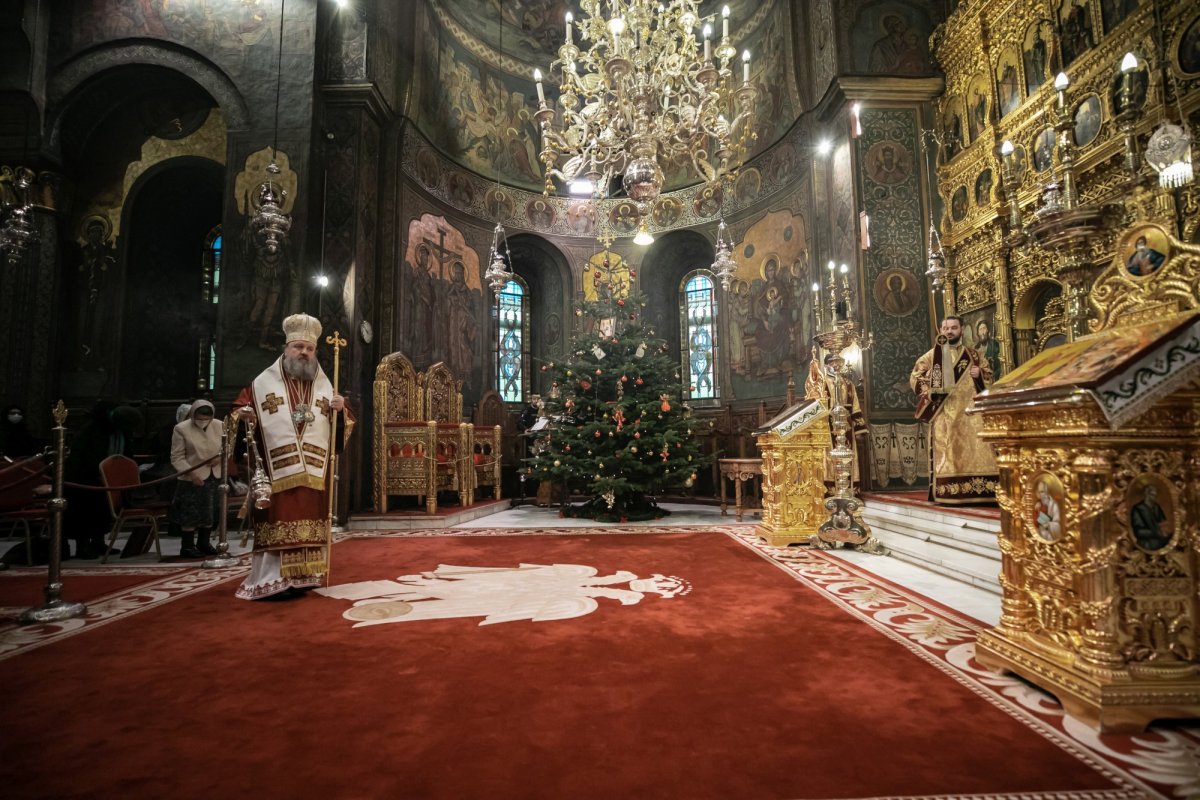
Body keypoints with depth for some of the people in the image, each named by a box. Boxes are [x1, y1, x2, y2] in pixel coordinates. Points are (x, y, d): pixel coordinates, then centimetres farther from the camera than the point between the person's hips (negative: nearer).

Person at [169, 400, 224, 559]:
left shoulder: (219, 425, 2)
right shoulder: (181, 429, -10)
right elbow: (177, 457, -10)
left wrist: (220, 456, -8)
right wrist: (192, 473, -20)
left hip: (215, 477, 5)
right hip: (193, 478, -5)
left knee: (210, 512, 12)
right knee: (190, 514, 1)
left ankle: (203, 543, 26)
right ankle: (187, 546, 13)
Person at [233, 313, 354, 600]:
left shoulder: (325, 387, 14)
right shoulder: (263, 383, 7)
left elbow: (342, 430, 12)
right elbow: (239, 414, 8)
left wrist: (342, 410, -8)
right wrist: (242, 416, -14)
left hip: (314, 475, 3)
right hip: (276, 473, -2)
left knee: (308, 523, 4)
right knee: (277, 522, -3)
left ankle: (301, 577, 13)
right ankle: (271, 580, 4)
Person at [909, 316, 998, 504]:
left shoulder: (973, 354, 14)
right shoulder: (932, 355, 8)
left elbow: (988, 375, 18)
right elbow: (915, 376, 7)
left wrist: (979, 374, -4)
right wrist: (928, 390, -9)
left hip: (969, 409, 3)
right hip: (944, 411, -2)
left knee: (975, 445, -4)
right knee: (947, 449, -8)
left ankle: (979, 491, -1)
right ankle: (948, 493, -10)